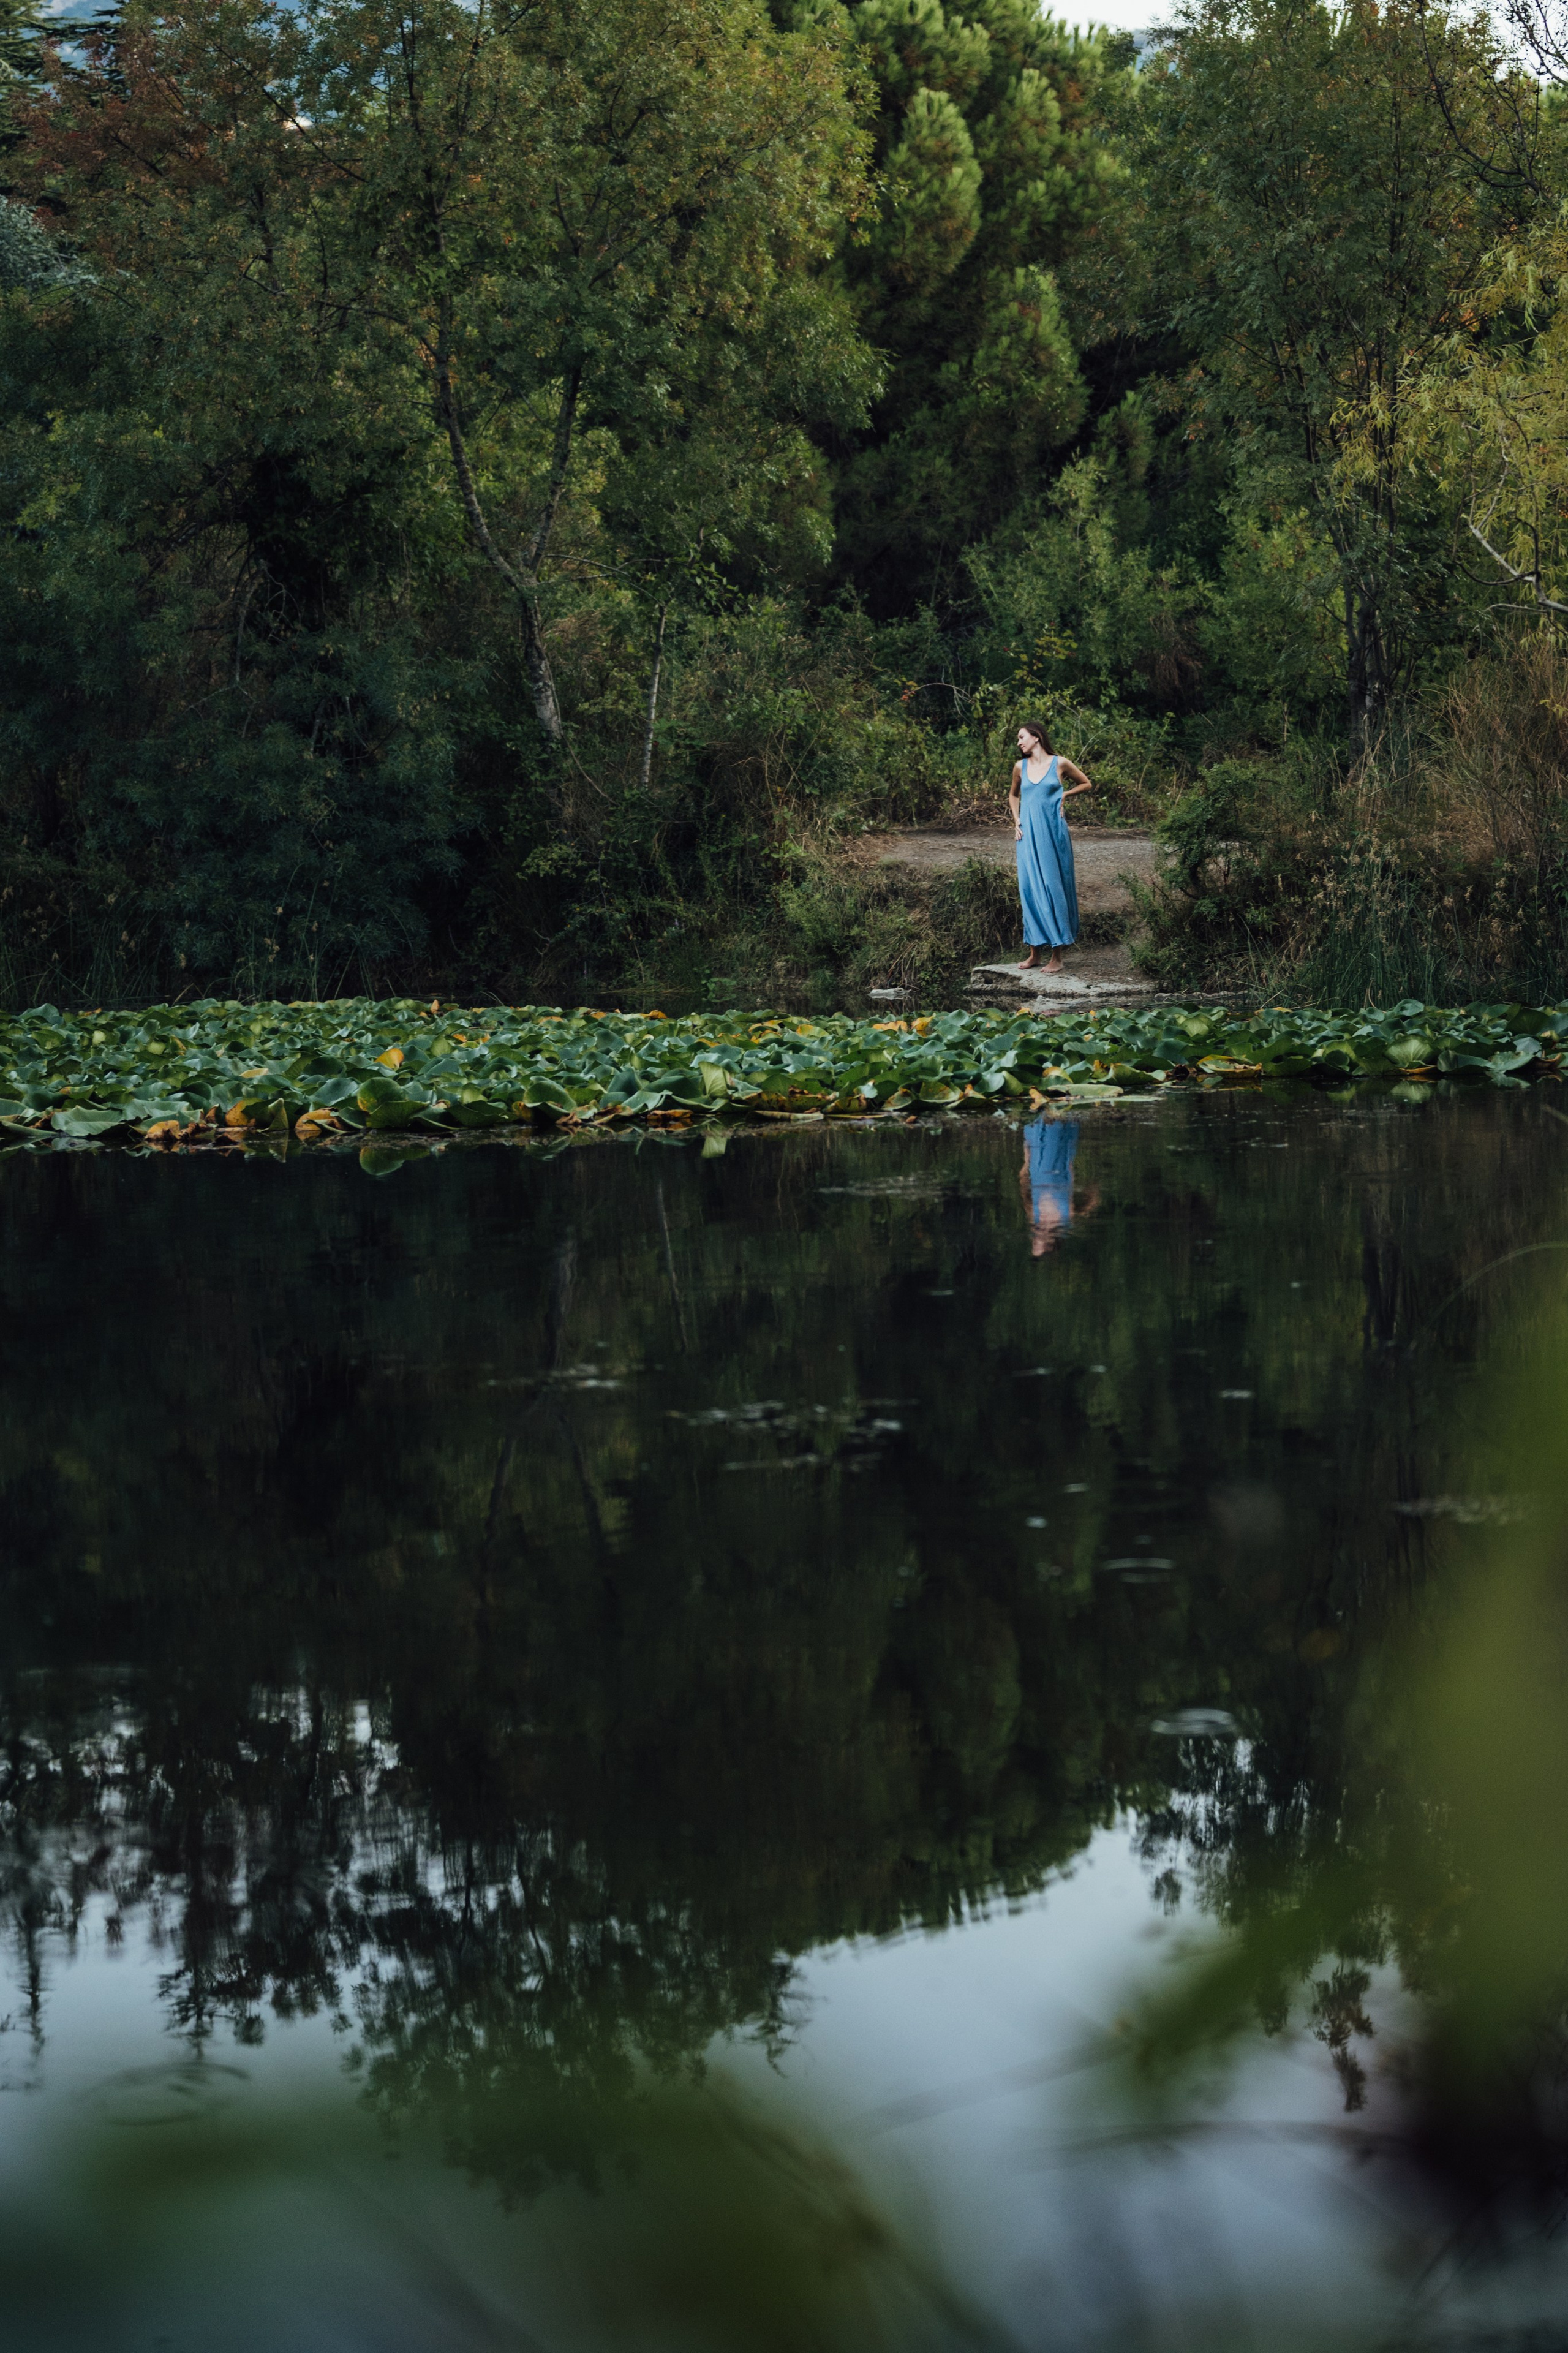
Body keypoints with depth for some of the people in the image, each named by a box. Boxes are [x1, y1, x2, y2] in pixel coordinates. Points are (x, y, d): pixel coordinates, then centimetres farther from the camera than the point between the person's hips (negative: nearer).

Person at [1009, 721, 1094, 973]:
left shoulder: (1060, 764, -1)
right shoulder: (1021, 767, 9)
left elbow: (1086, 784, 12)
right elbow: (1014, 796, 25)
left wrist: (1064, 795, 0)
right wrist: (1017, 821, 12)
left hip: (1053, 832, -3)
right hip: (1028, 835, 3)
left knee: (1053, 886, -3)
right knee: (1029, 888, 1)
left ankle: (1057, 956, 0)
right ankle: (1034, 952, 8)